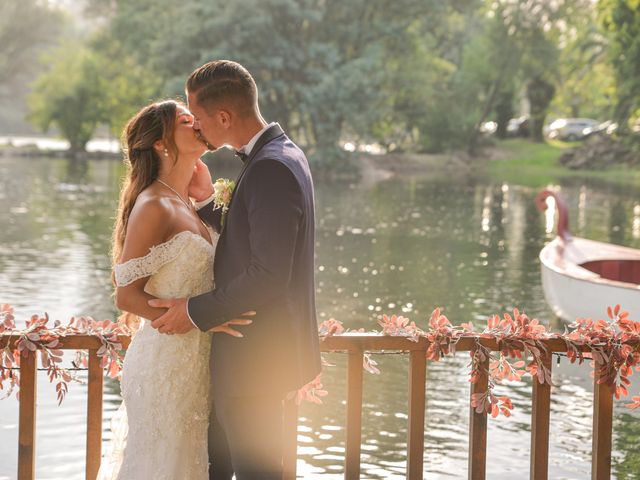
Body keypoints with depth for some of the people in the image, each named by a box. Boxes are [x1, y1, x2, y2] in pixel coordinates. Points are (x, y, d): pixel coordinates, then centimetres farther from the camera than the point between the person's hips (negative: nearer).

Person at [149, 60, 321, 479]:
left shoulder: (271, 169, -23)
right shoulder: (281, 154, 9)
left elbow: (269, 276, -26)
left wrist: (195, 311, -18)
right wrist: (206, 200, 5)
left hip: (255, 358, -10)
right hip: (254, 348, 10)